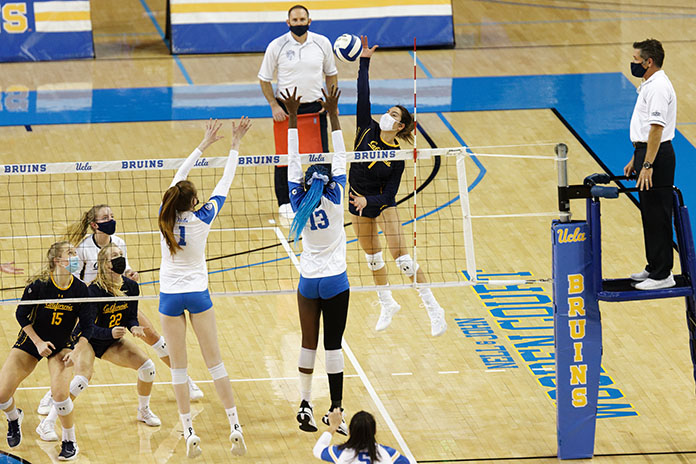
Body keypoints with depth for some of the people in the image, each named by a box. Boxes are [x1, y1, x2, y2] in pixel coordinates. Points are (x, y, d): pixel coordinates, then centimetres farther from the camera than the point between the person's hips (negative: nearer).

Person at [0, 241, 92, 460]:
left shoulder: (80, 289, -13)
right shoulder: (39, 284, -19)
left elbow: (87, 325, -6)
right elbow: (21, 315, -8)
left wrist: (76, 351, -17)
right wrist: (38, 342, -13)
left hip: (60, 346, 0)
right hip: (30, 342, 0)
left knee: (60, 394, -24)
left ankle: (70, 442, 0)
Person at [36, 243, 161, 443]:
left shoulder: (131, 287, -9)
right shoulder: (95, 290, -27)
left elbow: (132, 317, 2)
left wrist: (134, 327, -21)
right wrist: (110, 333, -41)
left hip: (112, 341, 6)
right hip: (87, 340, -6)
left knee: (148, 366, -7)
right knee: (83, 378, -30)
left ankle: (144, 411, 21)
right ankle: (47, 424, -21)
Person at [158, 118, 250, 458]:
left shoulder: (166, 218, -8)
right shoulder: (201, 219, -12)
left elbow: (178, 178, 5)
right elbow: (225, 183, -2)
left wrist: (204, 145, 11)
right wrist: (235, 144, 6)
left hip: (170, 298, 1)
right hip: (198, 294, -1)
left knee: (178, 367, 4)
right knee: (215, 362, 4)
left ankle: (189, 433, 0)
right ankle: (235, 427, 3)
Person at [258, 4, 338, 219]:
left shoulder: (322, 43, -1)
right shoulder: (276, 46, -7)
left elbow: (331, 74, 12)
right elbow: (264, 79, 0)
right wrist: (274, 106, -9)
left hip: (315, 106, 2)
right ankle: (284, 202, 14)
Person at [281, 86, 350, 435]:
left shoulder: (300, 203, -6)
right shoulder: (334, 200, -12)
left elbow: (293, 163, -1)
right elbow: (340, 158, -8)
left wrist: (292, 118, 1)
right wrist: (333, 115, -6)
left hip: (308, 283, 3)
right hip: (335, 282, -3)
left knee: (308, 343, 10)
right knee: (333, 345, -2)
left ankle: (305, 404, 8)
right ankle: (336, 409, -1)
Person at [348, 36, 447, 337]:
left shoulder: (396, 158, -16)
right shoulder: (367, 130, -8)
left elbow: (389, 195, -16)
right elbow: (363, 96, -14)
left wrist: (369, 200, -31)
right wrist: (364, 62, -19)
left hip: (382, 205, -5)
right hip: (358, 203, 5)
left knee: (402, 259, -12)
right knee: (372, 257, 15)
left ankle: (433, 309, -7)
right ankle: (387, 305, 33)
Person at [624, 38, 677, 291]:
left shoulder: (659, 88, -18)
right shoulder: (649, 85, 16)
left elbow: (656, 128, -24)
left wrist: (647, 165, -26)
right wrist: (635, 159, 25)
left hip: (657, 156, -11)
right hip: (645, 153, 11)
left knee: (658, 217, -6)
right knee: (650, 215, 16)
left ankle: (662, 275, -2)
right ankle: (654, 267, 25)